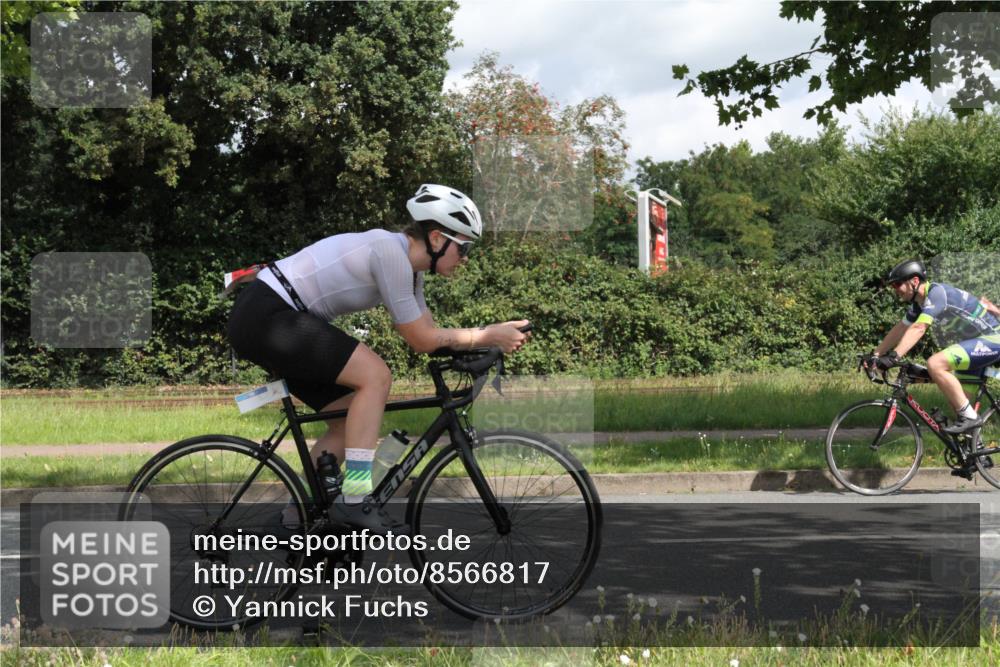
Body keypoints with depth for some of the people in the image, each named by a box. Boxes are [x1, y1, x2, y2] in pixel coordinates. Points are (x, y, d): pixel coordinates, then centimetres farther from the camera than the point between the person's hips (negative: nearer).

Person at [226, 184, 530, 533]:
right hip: (265, 316, -10)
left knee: (351, 418, 11)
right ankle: (354, 500, -14)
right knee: (376, 376, -17)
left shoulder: (408, 265, 10)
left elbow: (429, 332, 12)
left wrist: (493, 337, 1)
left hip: (268, 319, 11)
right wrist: (488, 336, -9)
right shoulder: (390, 252, -19)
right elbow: (421, 340, -15)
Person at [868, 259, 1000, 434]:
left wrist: (893, 357, -37)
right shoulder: (919, 302, 8)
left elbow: (918, 329, -30)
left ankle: (969, 417, -14)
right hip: (979, 340, 10)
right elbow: (899, 329, 14)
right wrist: (875, 355, 7)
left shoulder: (936, 292, -20)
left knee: (935, 364, -22)